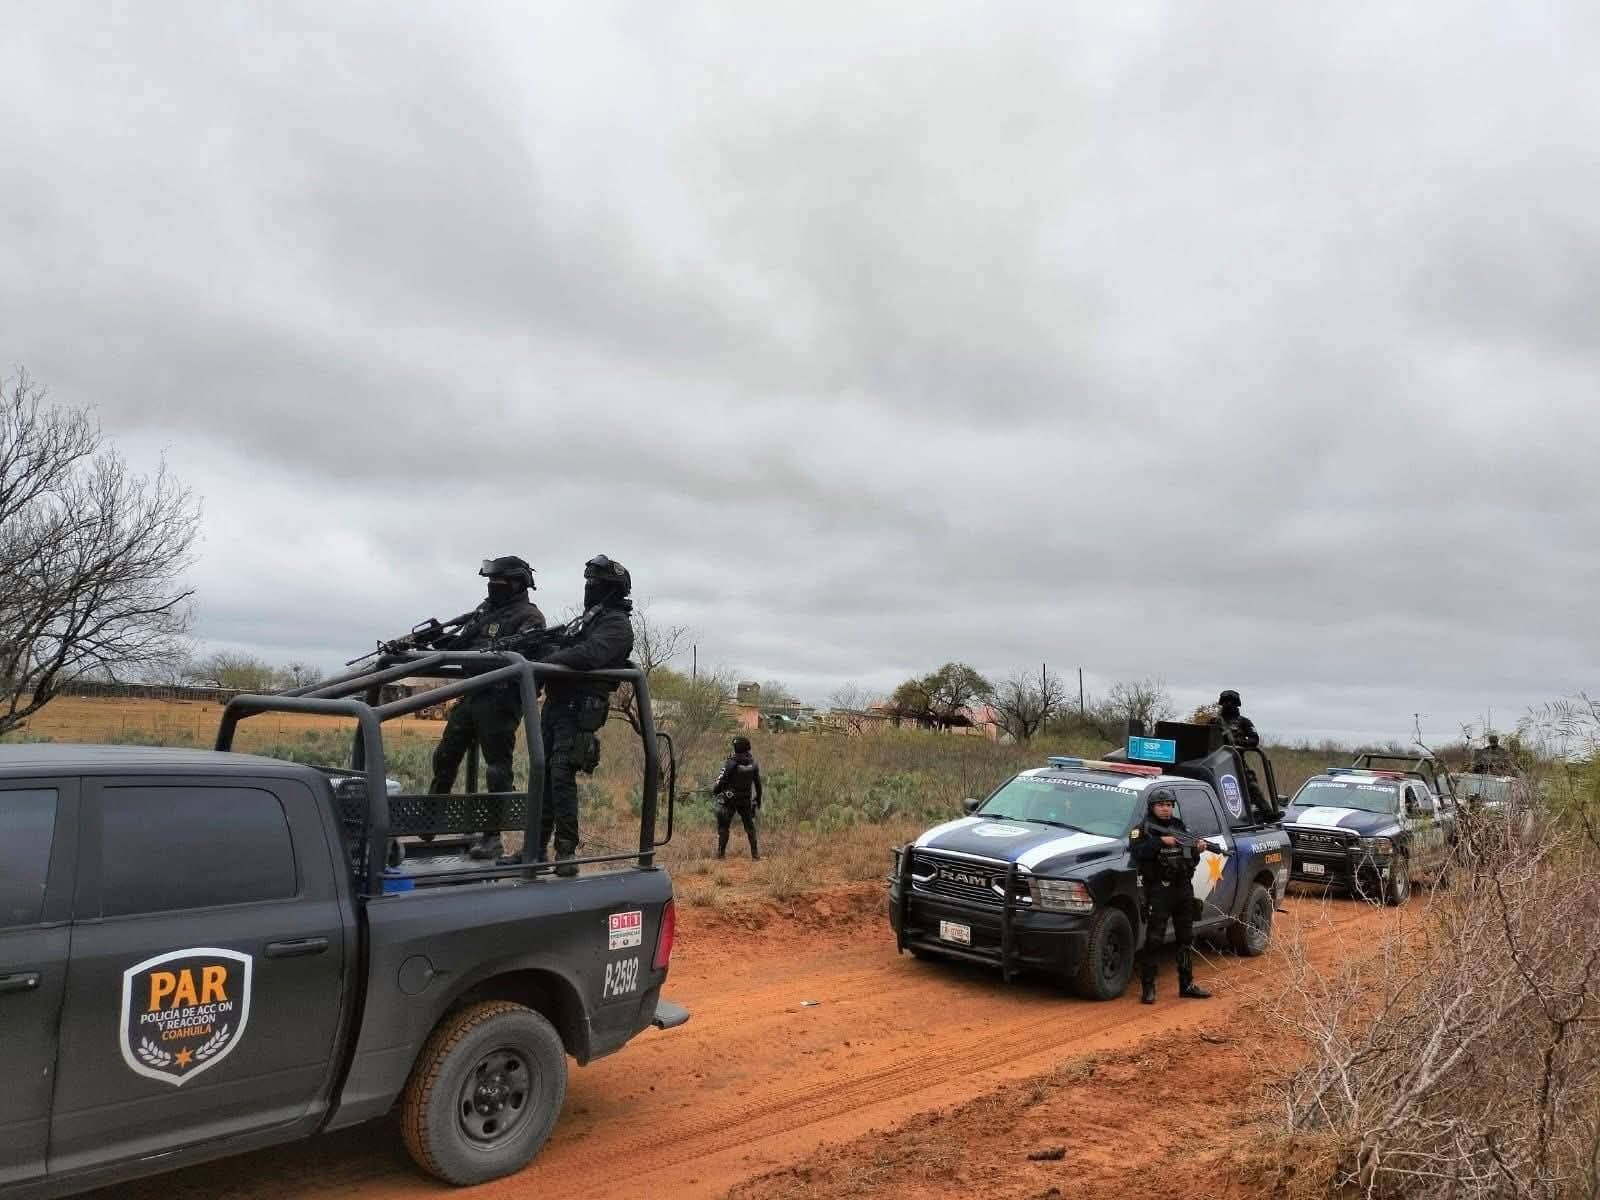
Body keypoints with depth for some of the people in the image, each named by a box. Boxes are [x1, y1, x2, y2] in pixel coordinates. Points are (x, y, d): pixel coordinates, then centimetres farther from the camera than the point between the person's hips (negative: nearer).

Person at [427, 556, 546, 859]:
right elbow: (461, 643, 18)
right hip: (471, 694, 8)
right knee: (445, 756, 16)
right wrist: (442, 640, -2)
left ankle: (492, 836, 1)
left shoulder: (529, 617, -6)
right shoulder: (485, 609, 18)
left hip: (499, 700, -8)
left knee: (497, 767, -4)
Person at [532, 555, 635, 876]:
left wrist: (546, 661, -23)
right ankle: (536, 848, 15)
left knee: (561, 776, -16)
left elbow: (591, 654, -22)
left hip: (578, 709, -9)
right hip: (555, 704, 9)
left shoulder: (616, 624, -6)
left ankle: (566, 852, -13)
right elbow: (563, 652, 22)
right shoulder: (586, 618, 23)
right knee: (542, 775, 8)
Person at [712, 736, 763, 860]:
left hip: (729, 799, -4)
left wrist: (714, 790, 5)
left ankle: (721, 853, 7)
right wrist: (758, 799, 16)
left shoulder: (731, 763, -15)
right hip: (746, 800, 4)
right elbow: (758, 783, 6)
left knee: (724, 826, 8)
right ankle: (755, 854, 9)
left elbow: (721, 780, -13)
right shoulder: (753, 763, -1)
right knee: (750, 826, 12)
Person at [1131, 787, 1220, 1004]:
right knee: (1153, 940, -8)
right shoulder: (1144, 829, -4)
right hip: (1158, 891, -7)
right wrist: (1161, 841, -24)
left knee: (1186, 939, 13)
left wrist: (1197, 849, -2)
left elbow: (1190, 859, 19)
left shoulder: (1180, 827, 14)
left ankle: (1187, 984, 24)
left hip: (1183, 889, 7)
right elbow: (1137, 852, -21)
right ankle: (1147, 987, -1)